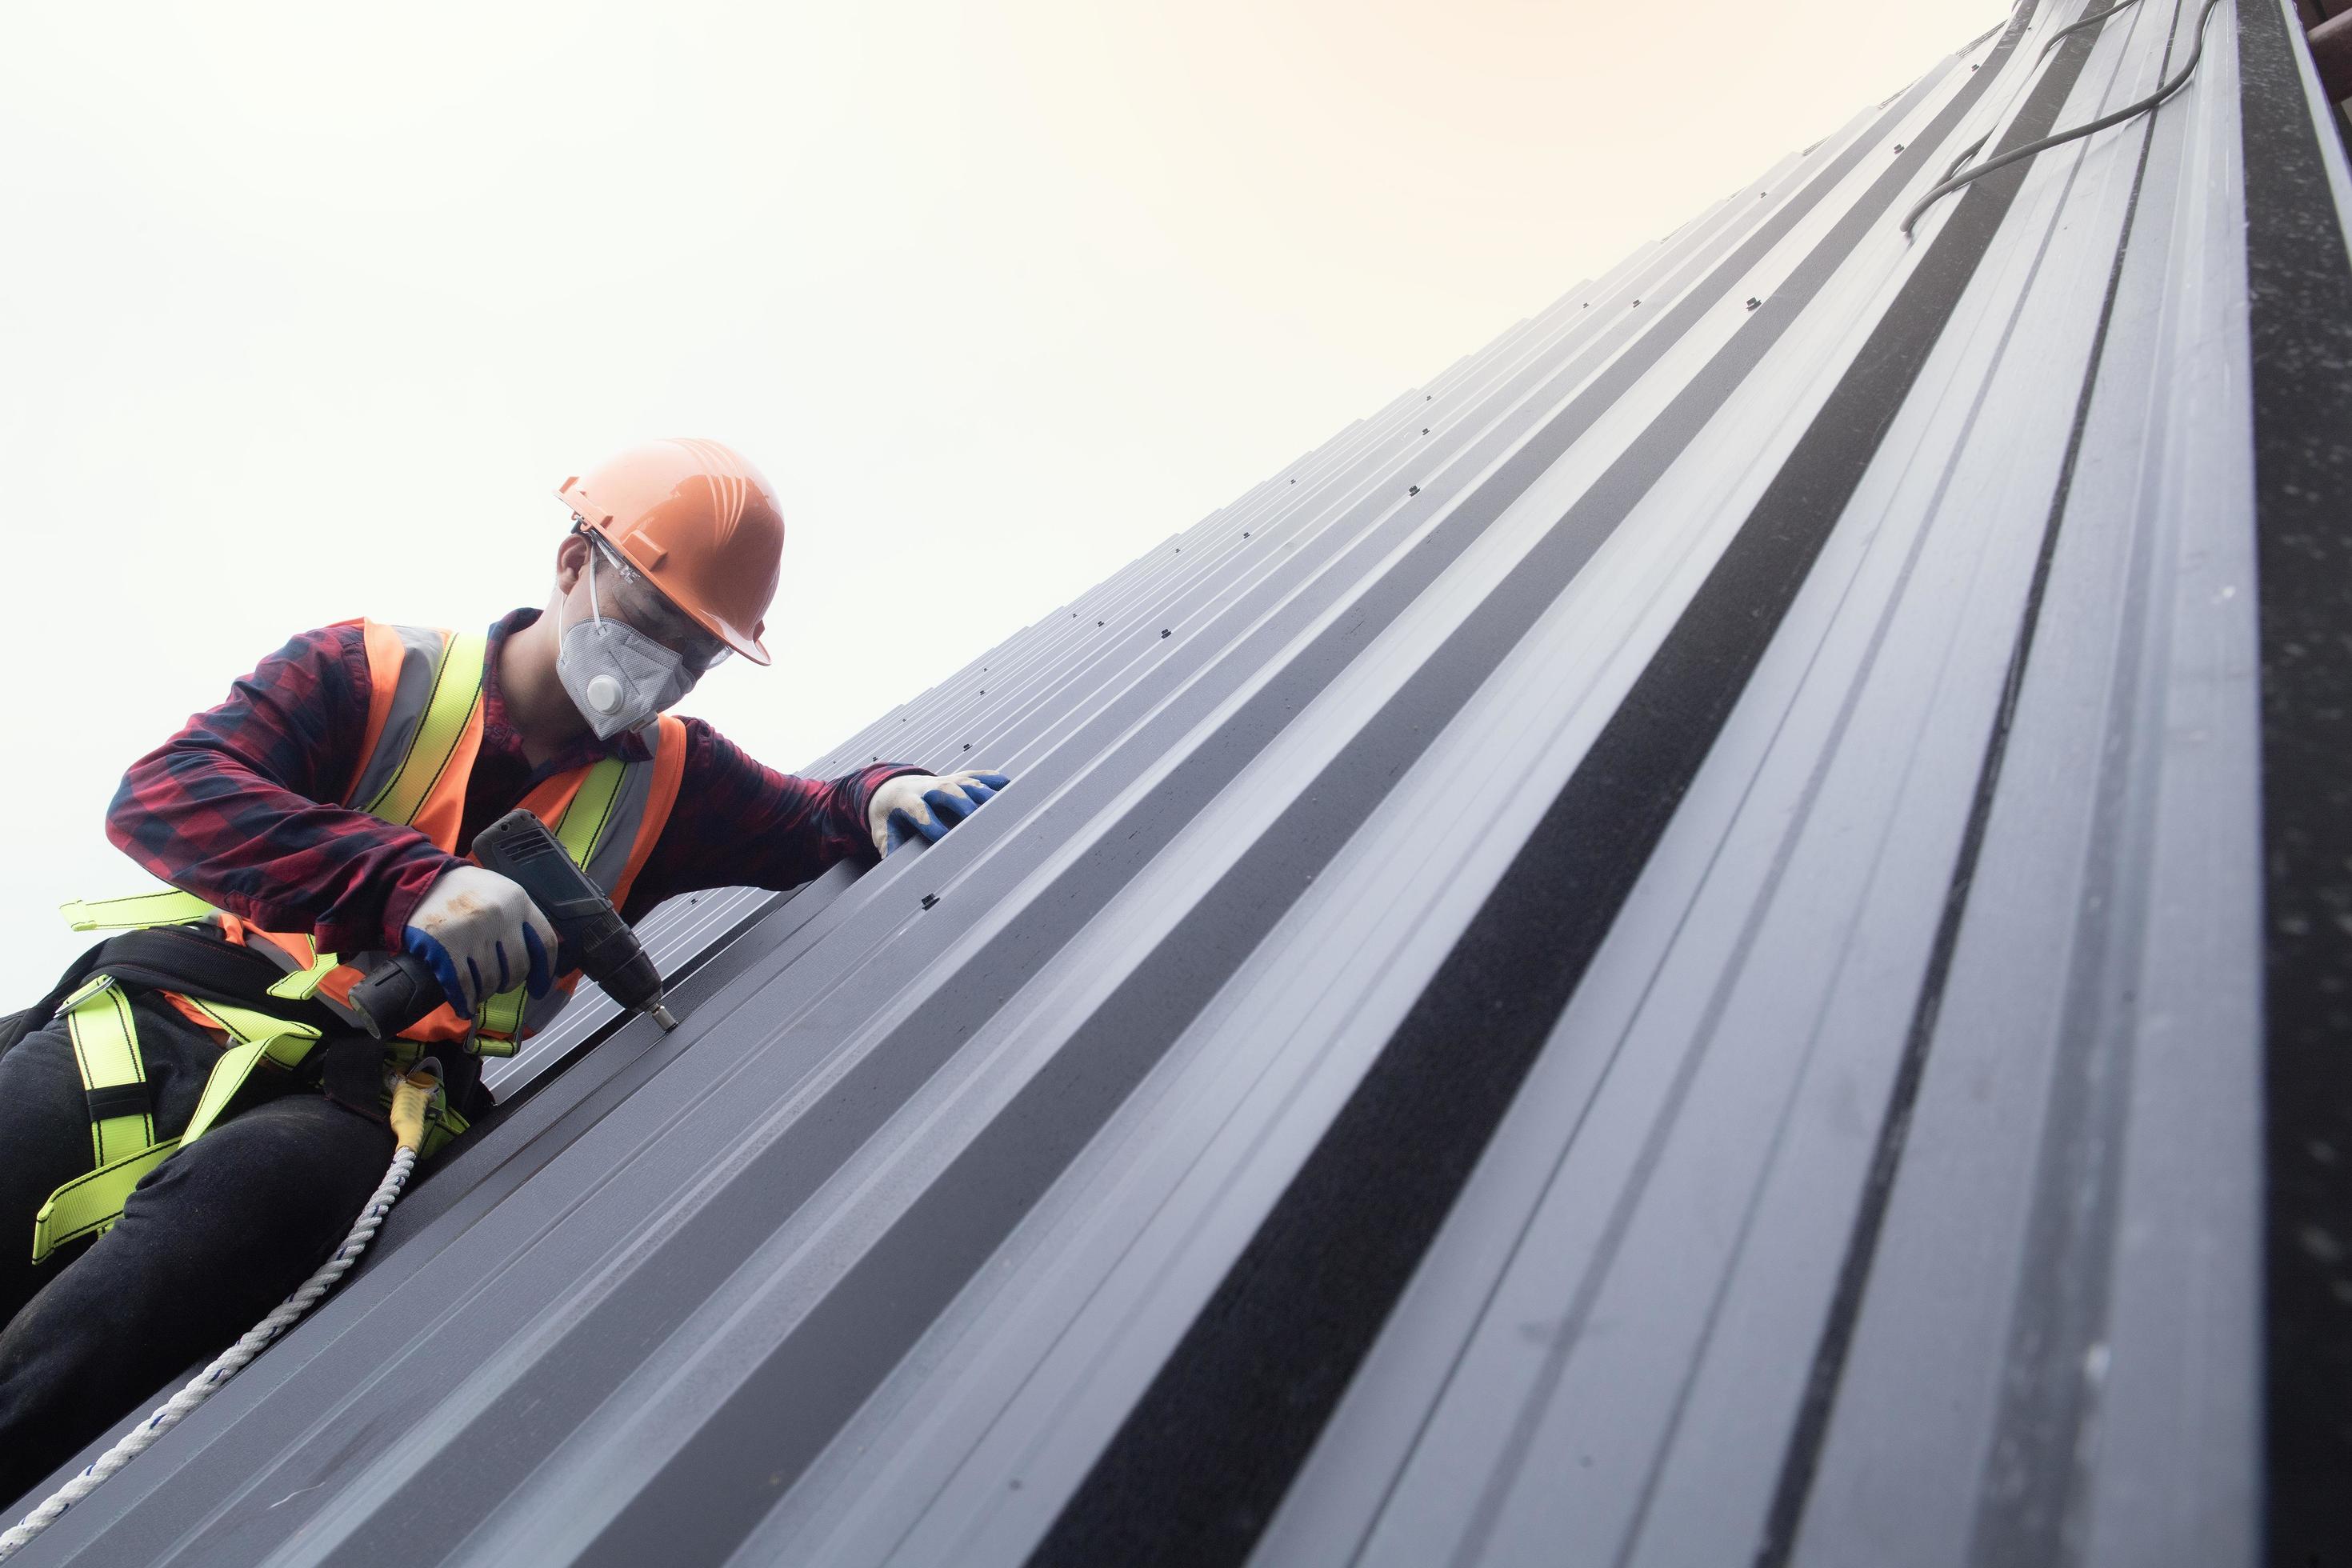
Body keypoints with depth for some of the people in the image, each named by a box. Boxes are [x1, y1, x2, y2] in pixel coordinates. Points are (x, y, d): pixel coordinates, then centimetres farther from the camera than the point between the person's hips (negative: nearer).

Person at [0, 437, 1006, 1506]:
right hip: (169, 1014, 1)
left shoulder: (668, 779, 12)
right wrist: (410, 879, -26)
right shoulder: (370, 675, 4)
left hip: (362, 1096, 0)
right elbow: (162, 795, -9)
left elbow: (818, 825, 20)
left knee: (266, 1187, -34)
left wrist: (885, 796, -6)